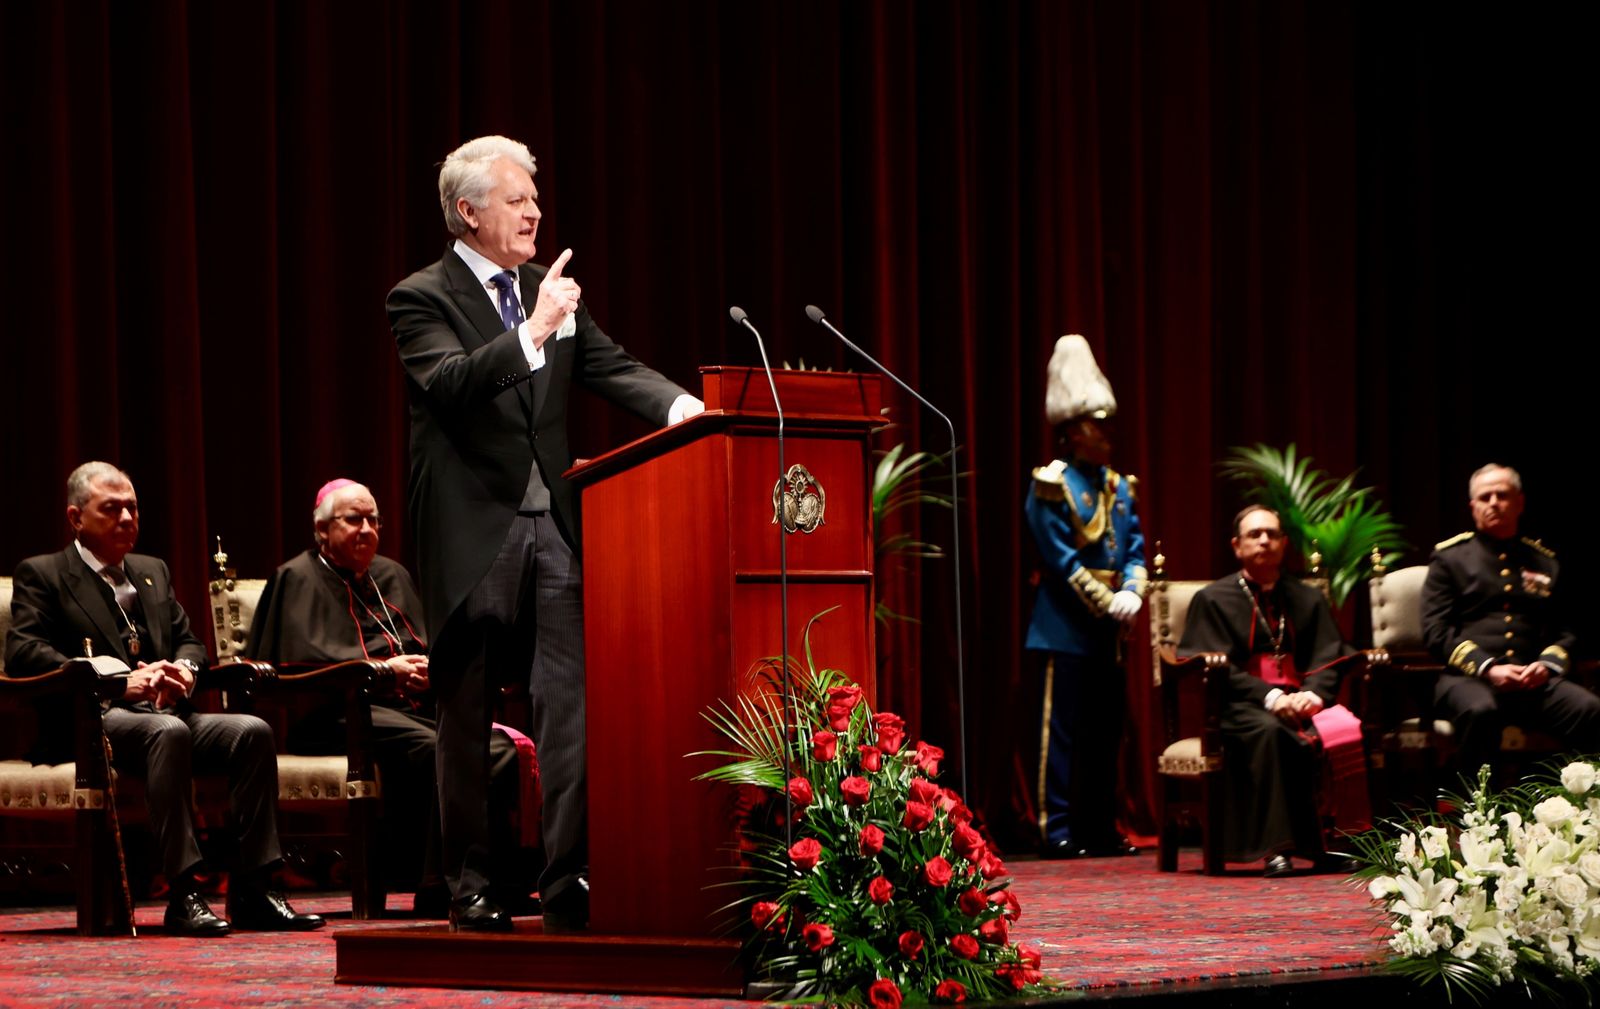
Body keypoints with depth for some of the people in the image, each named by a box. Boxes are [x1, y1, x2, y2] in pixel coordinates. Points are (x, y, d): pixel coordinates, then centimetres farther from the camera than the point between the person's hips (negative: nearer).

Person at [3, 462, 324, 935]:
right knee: (168, 731, -38)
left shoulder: (153, 572, 27)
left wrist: (183, 668, -3)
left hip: (164, 713, 7)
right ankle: (183, 896, -42)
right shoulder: (41, 575, 6)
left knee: (252, 731, -21)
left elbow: (189, 641, 25)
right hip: (92, 720, -7)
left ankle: (252, 891, -23)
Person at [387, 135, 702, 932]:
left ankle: (567, 881, -6)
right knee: (467, 717, 5)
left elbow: (609, 367, 8)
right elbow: (448, 383, -20)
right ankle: (471, 888, 13)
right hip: (475, 531, -5)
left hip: (553, 524, 5)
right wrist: (532, 333, -30)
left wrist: (684, 407, -9)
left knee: (570, 703, -5)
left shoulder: (551, 291, 14)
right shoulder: (422, 298, -4)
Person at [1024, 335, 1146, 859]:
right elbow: (1061, 559, -12)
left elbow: (1135, 550, 12)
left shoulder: (1118, 485, 15)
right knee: (1064, 729, -6)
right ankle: (1058, 830, -4)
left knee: (1106, 730, 9)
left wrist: (1132, 592, -8)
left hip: (1108, 629, 7)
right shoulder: (1050, 484, -7)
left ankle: (1101, 829, 14)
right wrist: (1106, 602, -14)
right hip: (1068, 624, -7)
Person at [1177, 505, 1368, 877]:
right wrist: (1271, 697, -18)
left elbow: (1329, 660, 10)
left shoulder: (1309, 599, 22)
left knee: (1341, 731, -32)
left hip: (1302, 702, 3)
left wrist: (1313, 693, -14)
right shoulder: (1213, 600, 11)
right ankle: (1276, 848, -42)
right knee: (1268, 732, -39)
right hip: (1241, 707, -3)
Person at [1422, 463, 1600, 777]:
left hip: (1535, 680, 3)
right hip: (1468, 679, -3)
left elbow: (1564, 631, 23)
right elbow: (1436, 630, 3)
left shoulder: (1544, 562, 23)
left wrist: (1547, 665, -1)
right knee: (1480, 710, -40)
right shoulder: (1450, 557, 13)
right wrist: (1488, 668, -11)